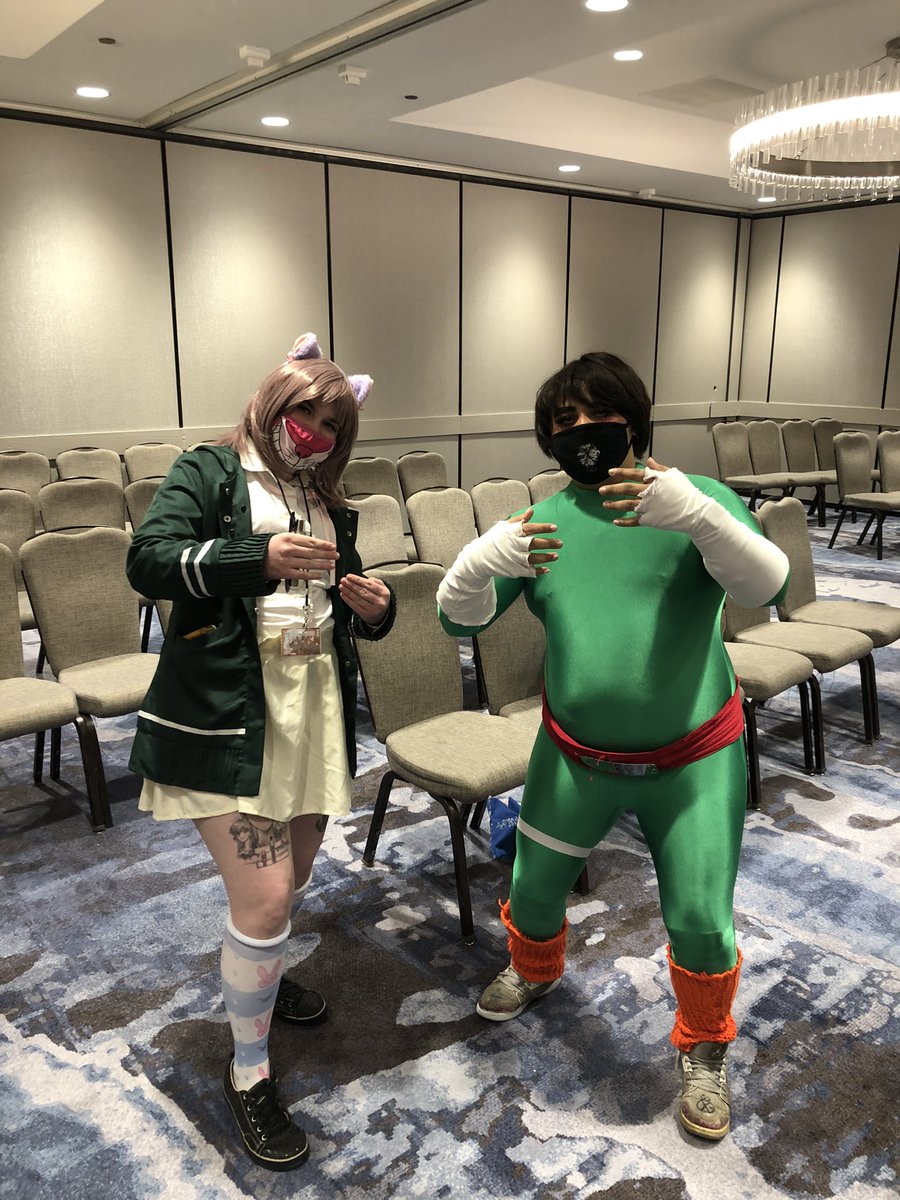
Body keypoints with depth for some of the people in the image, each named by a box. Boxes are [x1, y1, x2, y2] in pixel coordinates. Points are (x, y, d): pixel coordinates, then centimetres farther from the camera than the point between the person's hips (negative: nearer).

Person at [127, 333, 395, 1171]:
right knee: (263, 895, -8)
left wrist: (375, 608, -3)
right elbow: (148, 561, -15)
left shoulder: (326, 504, 18)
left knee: (291, 879, 18)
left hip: (315, 708, 7)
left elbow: (344, 604, 22)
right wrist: (261, 559, -29)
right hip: (226, 715, -6)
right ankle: (249, 1074, 15)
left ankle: (255, 978, 50)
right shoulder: (210, 473, 0)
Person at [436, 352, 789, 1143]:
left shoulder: (698, 500, -11)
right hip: (575, 756, 3)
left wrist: (699, 515, -46)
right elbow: (461, 619, -9)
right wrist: (476, 565, -33)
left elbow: (767, 587, -26)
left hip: (693, 760, -2)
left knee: (702, 923, 3)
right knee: (533, 890, 16)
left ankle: (704, 1054, 36)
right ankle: (536, 970, 53)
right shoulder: (539, 525, -3)